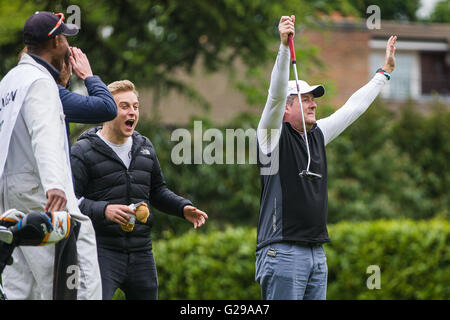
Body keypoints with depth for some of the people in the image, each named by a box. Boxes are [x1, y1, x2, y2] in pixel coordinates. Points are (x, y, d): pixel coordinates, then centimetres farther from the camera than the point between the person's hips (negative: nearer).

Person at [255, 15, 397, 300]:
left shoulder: (318, 135, 17)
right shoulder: (274, 135, -3)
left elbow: (354, 107, 28)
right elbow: (276, 93, -19)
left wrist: (385, 71, 35)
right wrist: (284, 46, -31)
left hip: (317, 253, 8)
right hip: (283, 252, -8)